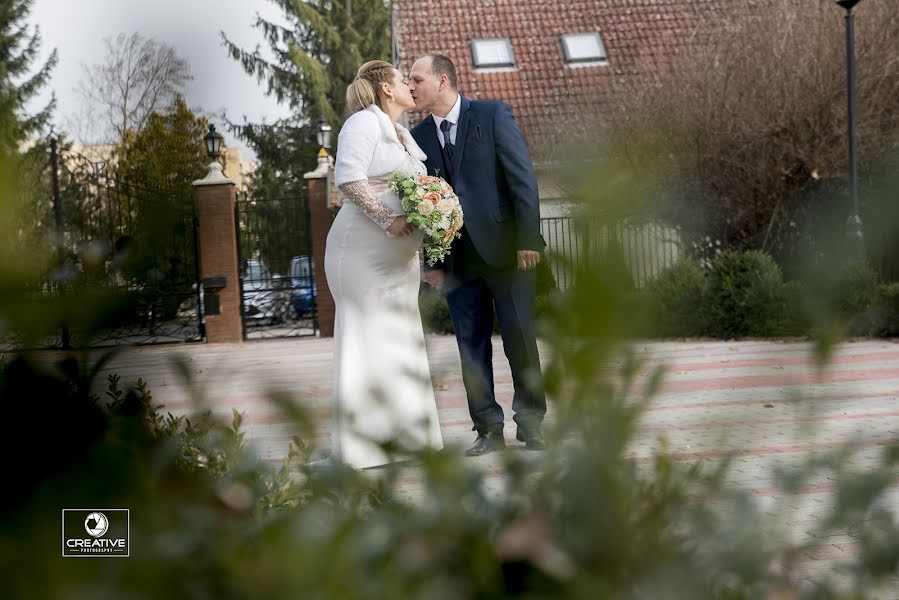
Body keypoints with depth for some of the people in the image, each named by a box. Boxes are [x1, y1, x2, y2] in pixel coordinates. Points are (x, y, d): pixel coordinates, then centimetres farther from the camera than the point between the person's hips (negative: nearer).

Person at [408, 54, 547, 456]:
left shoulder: (493, 115, -1)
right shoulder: (419, 136, 10)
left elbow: (522, 177, -5)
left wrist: (528, 239, -12)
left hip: (505, 248, -3)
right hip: (457, 258, 4)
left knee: (520, 340, 1)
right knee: (471, 347, 4)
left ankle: (531, 426, 12)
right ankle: (488, 430, 11)